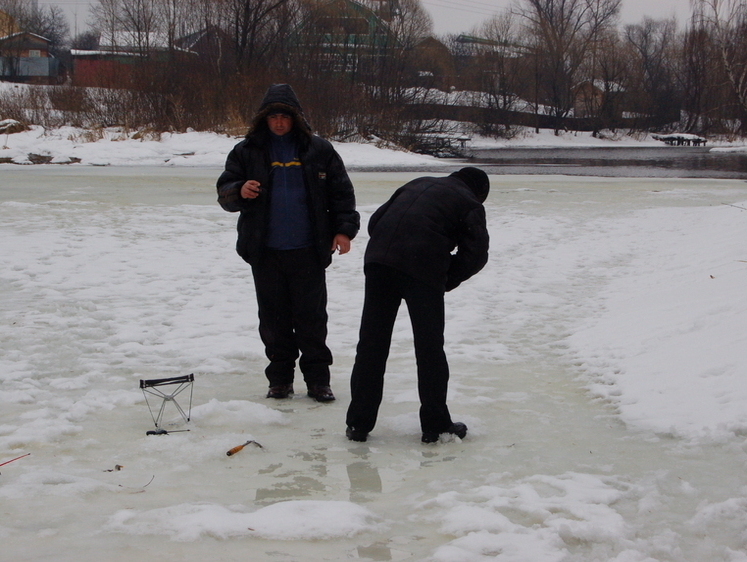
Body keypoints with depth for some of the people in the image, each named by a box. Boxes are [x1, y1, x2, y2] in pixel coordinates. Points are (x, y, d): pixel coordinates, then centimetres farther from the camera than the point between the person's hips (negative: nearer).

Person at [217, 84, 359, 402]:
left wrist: (344, 229, -3)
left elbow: (341, 192, 8)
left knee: (311, 316, 2)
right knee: (274, 317, 6)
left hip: (308, 251, -1)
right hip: (265, 253, 1)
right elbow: (224, 193, 5)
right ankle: (280, 379, 16)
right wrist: (240, 191, -18)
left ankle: (317, 379, 10)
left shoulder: (319, 151, 5)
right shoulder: (246, 152, 5)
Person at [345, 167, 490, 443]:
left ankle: (359, 423, 14)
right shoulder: (470, 204, 15)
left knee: (371, 343, 10)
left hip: (378, 260, 4)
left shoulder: (418, 184, 30)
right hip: (423, 269, -4)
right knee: (429, 347, 8)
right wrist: (447, 280, 15)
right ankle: (435, 425, 16)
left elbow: (375, 221, 24)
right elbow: (476, 253, 3)